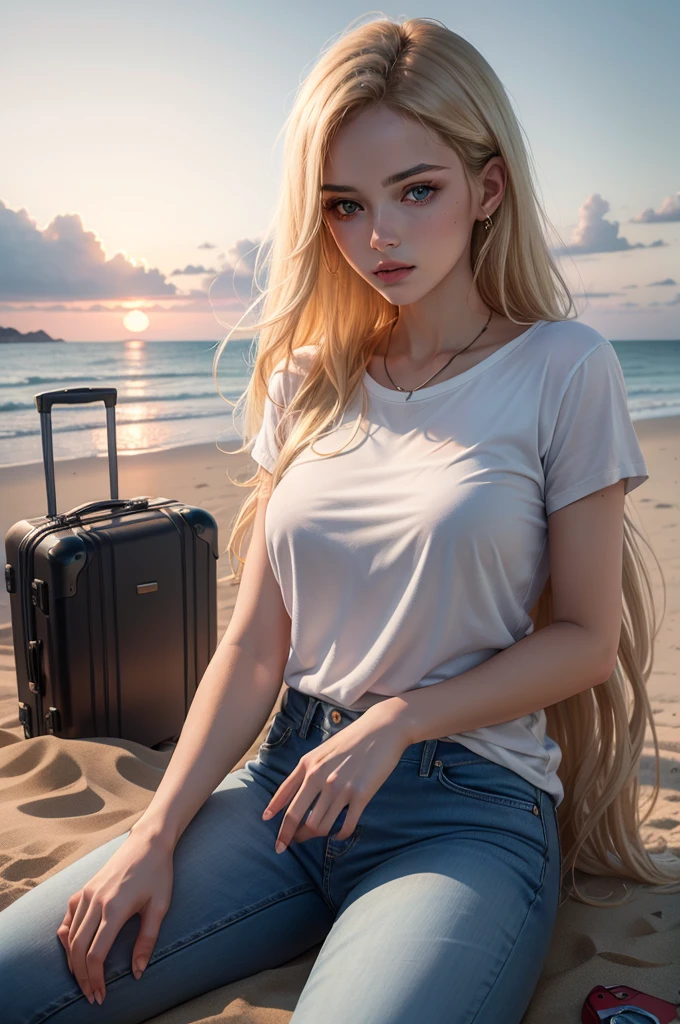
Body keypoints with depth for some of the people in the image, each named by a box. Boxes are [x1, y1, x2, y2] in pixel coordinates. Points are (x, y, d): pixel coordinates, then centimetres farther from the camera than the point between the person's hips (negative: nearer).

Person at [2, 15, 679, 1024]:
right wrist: (158, 833, -5)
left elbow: (586, 636, -3)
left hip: (471, 806, -2)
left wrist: (395, 721, -12)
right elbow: (255, 643, 3)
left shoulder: (564, 370, -5)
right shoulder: (307, 380, 6)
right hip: (290, 774, 3)